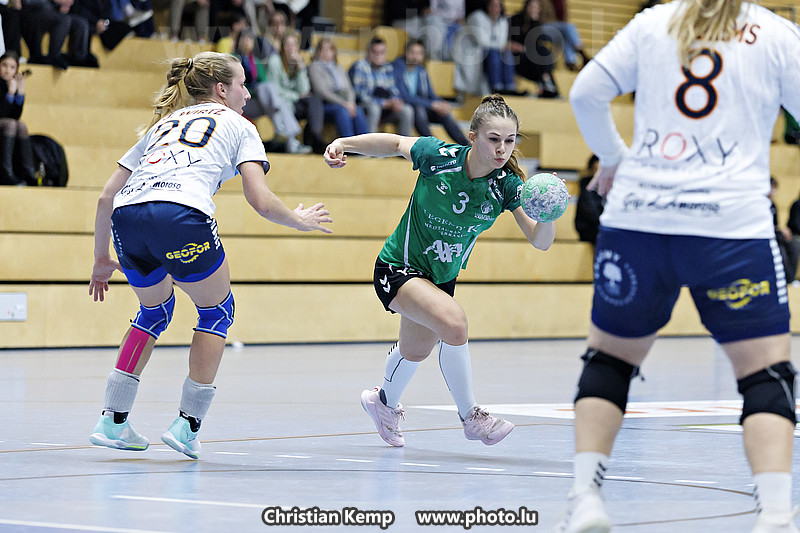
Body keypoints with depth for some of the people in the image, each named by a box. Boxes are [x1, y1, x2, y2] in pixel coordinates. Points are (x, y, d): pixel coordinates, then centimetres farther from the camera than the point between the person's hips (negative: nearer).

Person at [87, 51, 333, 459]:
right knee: (217, 310, 19)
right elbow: (261, 201, 8)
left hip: (127, 219, 5)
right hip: (181, 216, -5)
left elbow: (107, 196, 29)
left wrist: (102, 258, 37)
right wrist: (299, 221, 27)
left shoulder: (162, 123, 34)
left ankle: (112, 421, 24)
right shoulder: (237, 126, 21)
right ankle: (187, 424, 12)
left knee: (154, 310, 30)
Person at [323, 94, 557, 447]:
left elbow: (541, 242, -23)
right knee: (453, 321, -31)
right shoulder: (438, 156, -26)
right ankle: (471, 417, -13)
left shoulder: (507, 186, -19)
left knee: (415, 352, 26)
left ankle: (384, 403, 59)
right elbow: (395, 143, -7)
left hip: (442, 277, 5)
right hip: (398, 268, -5)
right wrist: (344, 143, -19)